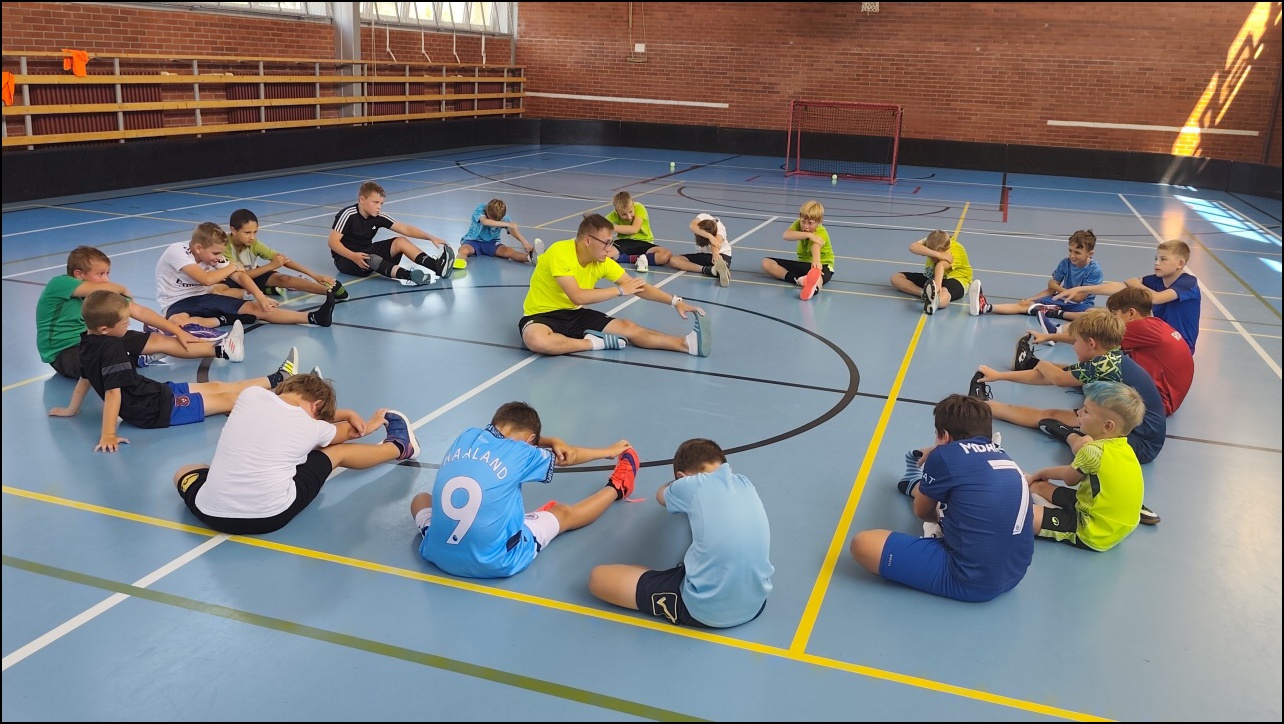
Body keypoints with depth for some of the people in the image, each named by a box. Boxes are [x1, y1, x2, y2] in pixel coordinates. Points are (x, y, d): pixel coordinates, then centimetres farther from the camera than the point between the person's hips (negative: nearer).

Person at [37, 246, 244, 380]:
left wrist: (178, 331, -5)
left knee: (157, 340, -3)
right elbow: (105, 288, -32)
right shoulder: (58, 284, -18)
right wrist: (122, 289, -8)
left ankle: (220, 350, -6)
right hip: (64, 352, -6)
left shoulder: (102, 294, 1)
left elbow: (138, 311, -1)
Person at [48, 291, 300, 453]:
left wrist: (71, 410, 26)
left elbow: (85, 379, 14)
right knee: (225, 399, -2)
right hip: (155, 409, -10)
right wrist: (108, 435, -30)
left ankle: (275, 379, 21)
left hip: (153, 392, 10)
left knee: (214, 387, 14)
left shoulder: (87, 342, 2)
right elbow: (113, 392, -30)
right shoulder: (112, 347, -27)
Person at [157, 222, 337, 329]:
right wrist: (233, 265, -16)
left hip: (204, 297, 6)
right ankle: (223, 320, -25)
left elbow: (239, 276, -3)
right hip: (178, 303, -5)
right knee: (176, 323, -44)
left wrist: (260, 296, -20)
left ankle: (313, 317, -21)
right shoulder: (176, 252, -23)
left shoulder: (212, 255, -2)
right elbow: (207, 279, -33)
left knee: (255, 308, -10)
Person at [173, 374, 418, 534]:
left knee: (182, 473, 36)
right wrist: (370, 425, 46)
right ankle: (399, 447, 44)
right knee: (336, 451, 19)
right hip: (271, 517, -1)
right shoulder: (312, 427, -1)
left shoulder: (250, 394, 4)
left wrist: (347, 413, 29)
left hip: (212, 514, 2)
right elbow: (350, 431, 23)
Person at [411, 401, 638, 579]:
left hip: (437, 554, 3)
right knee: (563, 513, 19)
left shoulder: (466, 437, 3)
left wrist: (551, 442, 18)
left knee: (420, 499, 32)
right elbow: (570, 455, 14)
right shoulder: (521, 453, -6)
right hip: (494, 563, -3)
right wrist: (610, 451, 32)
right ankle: (616, 489, 42)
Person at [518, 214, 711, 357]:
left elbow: (637, 287, 2)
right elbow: (577, 296, -33)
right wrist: (620, 290, -23)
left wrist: (675, 301, -10)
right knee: (535, 340, -41)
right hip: (542, 315, -5)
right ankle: (595, 343, -24)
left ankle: (688, 344, -20)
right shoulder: (560, 253, -25)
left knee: (626, 327, -12)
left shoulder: (602, 262, -4)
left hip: (575, 314, 6)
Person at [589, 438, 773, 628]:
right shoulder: (745, 483, 9)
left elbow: (661, 494, 24)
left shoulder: (691, 485, -2)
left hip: (705, 609, -6)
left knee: (598, 577, 4)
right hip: (755, 604, 6)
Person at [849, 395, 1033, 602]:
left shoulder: (946, 455, -9)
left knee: (862, 544, -7)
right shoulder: (1002, 456, 9)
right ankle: (917, 485, 59)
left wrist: (939, 517, 30)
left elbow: (922, 512, 8)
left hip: (970, 580, -8)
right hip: (1013, 574, 8)